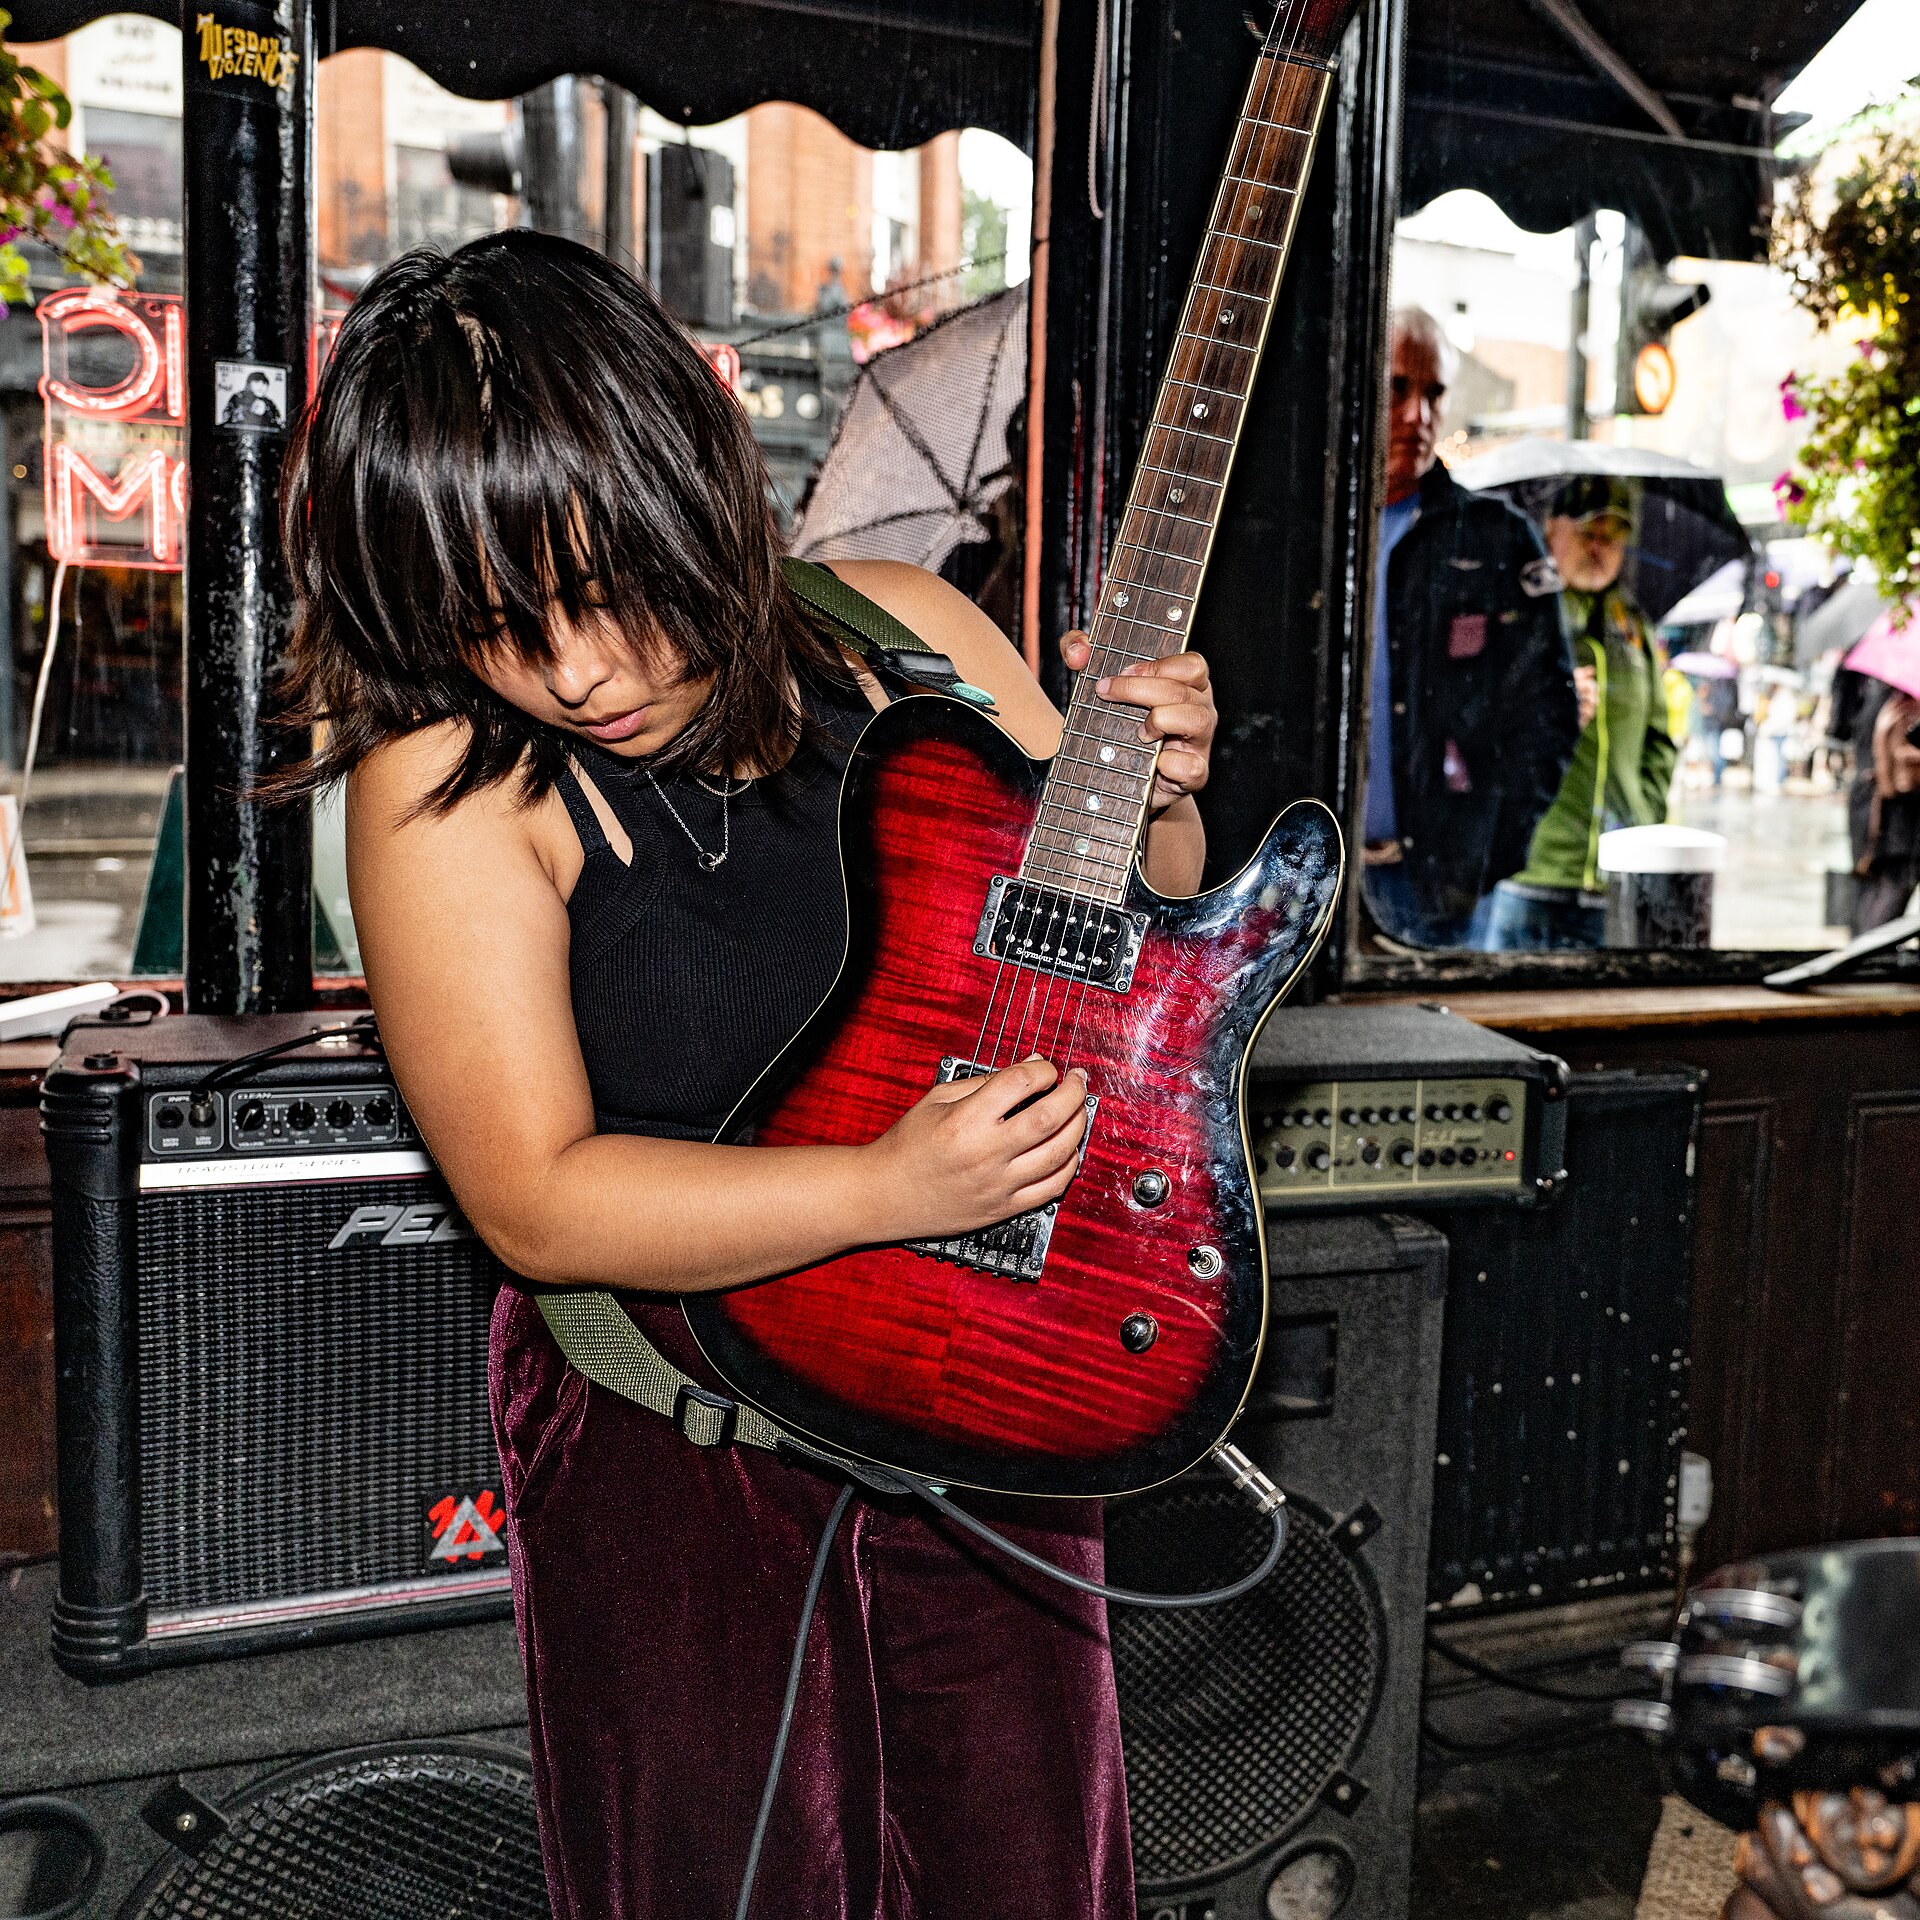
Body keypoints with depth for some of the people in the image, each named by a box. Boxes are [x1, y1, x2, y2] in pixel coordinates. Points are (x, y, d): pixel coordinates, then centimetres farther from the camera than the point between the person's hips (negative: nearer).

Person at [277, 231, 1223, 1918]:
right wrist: (891, 1188, -29)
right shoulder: (445, 780, -15)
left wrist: (1157, 803, -15)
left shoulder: (900, 639, -4)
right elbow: (535, 1199, -19)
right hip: (673, 1430, -3)